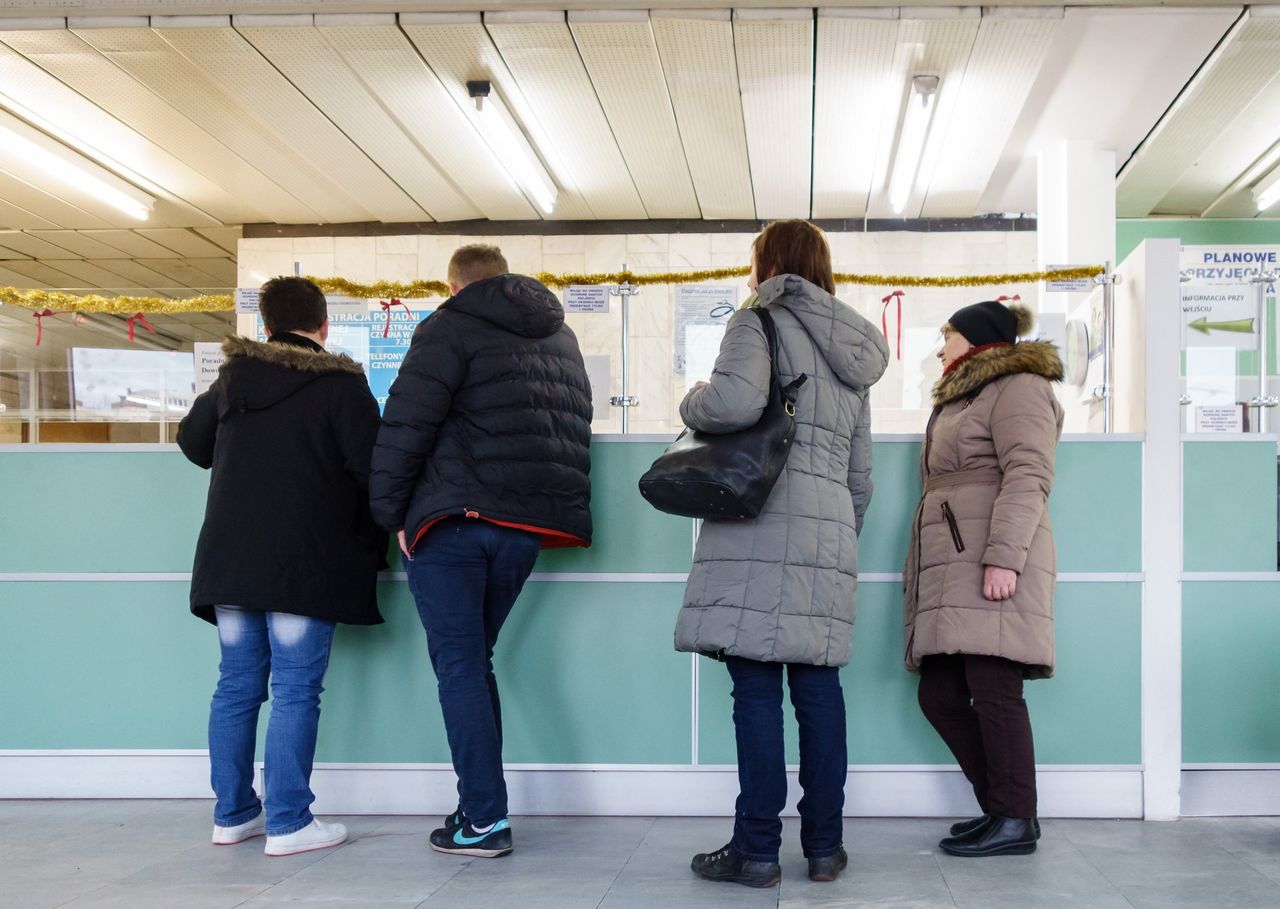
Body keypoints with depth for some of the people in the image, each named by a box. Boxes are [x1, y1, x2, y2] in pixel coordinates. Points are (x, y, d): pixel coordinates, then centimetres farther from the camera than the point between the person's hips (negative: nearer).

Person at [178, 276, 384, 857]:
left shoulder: (233, 377, 11)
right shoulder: (342, 384, -5)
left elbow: (193, 442, 24)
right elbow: (371, 468, -10)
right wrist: (372, 547, 2)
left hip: (229, 558, 5)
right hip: (305, 562, -5)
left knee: (236, 685, 11)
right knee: (296, 690, -2)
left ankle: (233, 814, 18)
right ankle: (288, 822, -1)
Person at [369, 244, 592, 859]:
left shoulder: (450, 328, -2)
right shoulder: (561, 336, 21)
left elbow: (406, 425, -10)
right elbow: (575, 429, 24)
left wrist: (390, 513, -3)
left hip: (454, 520, -6)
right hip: (527, 525, 7)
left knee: (459, 665, -2)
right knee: (473, 661, 16)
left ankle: (484, 820, -4)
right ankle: (481, 804, 17)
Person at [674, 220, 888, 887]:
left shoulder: (760, 322, 0)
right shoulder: (851, 353, 24)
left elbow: (738, 401, -19)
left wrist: (693, 404, 1)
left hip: (763, 524, -7)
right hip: (830, 528, 7)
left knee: (756, 682, -5)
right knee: (818, 684, 8)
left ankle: (757, 850, -2)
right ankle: (824, 847, 12)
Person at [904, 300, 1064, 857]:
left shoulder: (1018, 388, -1)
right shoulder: (961, 401, 30)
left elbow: (1028, 477, -13)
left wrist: (1004, 557, -24)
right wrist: (925, 575, 23)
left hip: (993, 567, -9)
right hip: (952, 571, 10)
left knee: (993, 690, -9)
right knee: (940, 696, 4)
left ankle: (1016, 821, -3)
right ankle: (999, 807, 13)